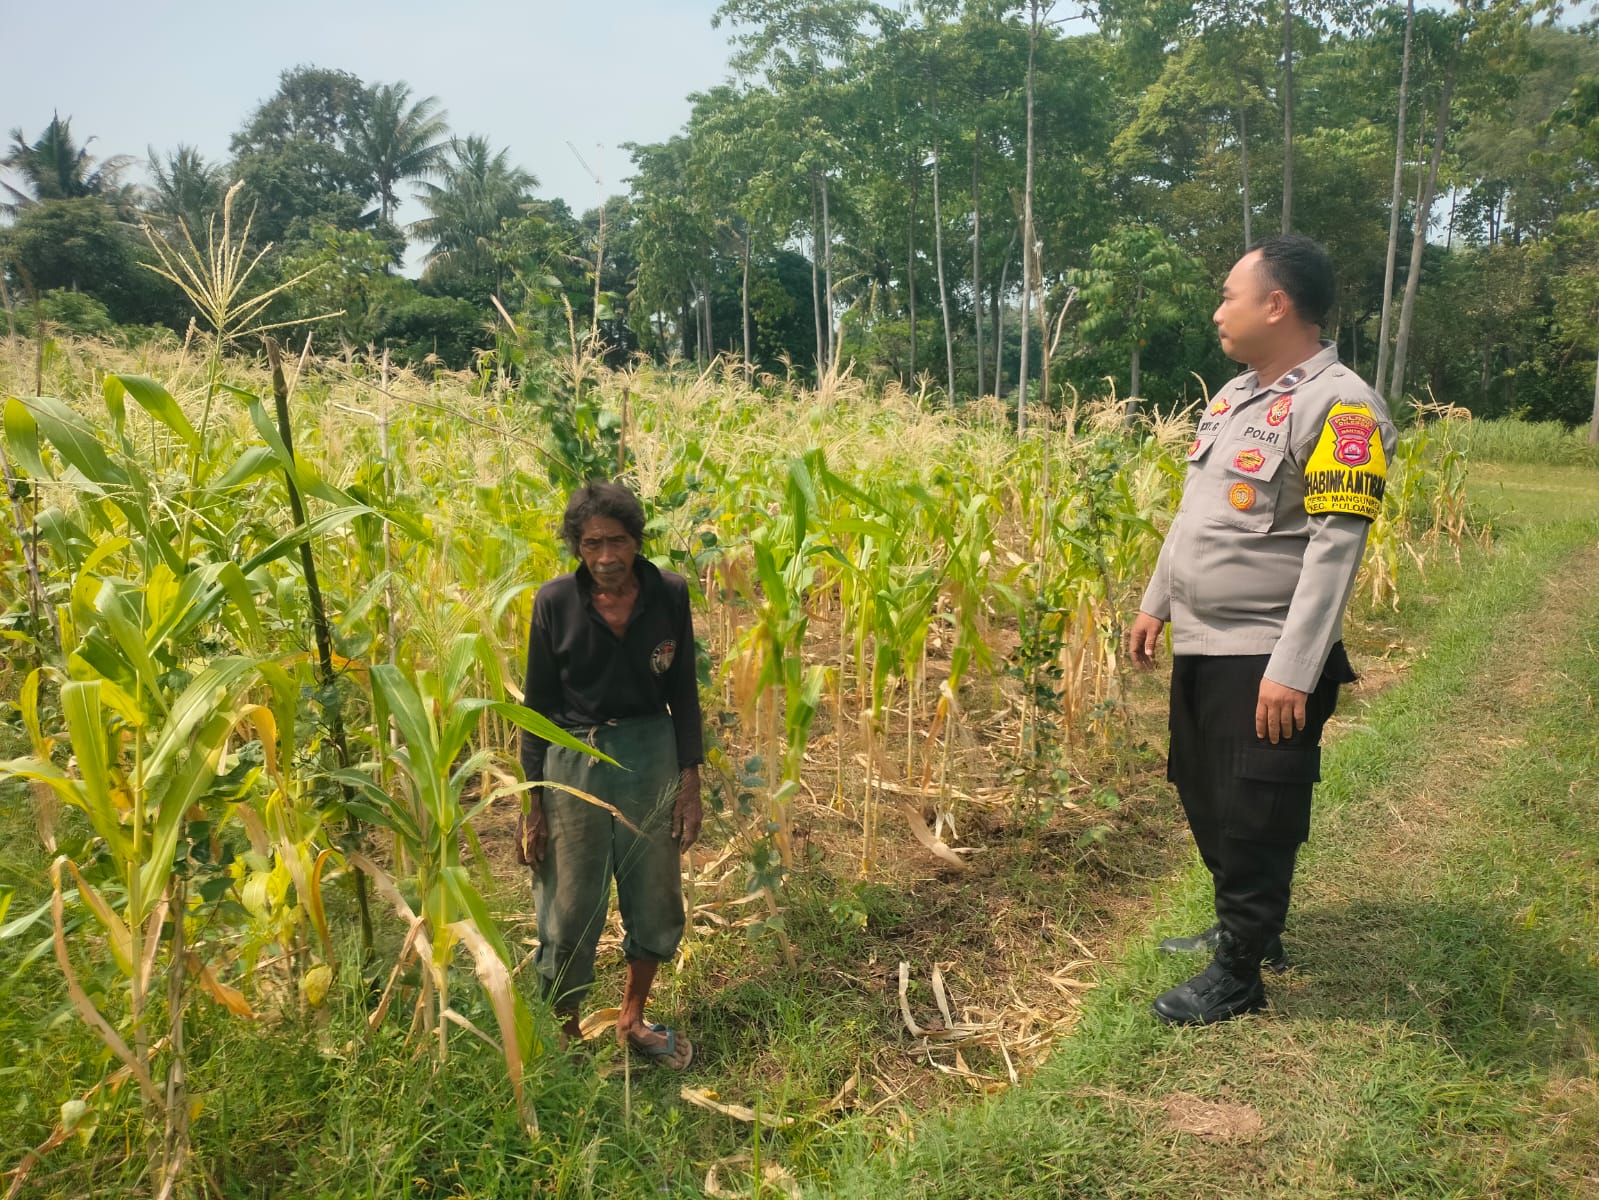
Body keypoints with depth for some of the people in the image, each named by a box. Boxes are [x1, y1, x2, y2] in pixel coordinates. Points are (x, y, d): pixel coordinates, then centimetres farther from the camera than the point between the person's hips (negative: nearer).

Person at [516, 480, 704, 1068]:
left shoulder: (669, 594, -8)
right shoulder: (554, 602, -11)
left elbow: (683, 692, 1)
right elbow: (538, 704, -4)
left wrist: (690, 782, -2)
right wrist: (533, 803, -4)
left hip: (652, 755, 2)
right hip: (574, 762, -2)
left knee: (656, 901, 16)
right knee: (570, 910, 9)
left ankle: (632, 1020, 40)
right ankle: (566, 1036, 33)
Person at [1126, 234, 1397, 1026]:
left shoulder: (1340, 407, -16)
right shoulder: (1234, 394, 12)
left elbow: (1334, 550, -22)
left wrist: (1293, 671, -25)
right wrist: (1156, 602, 20)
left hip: (1263, 660, -9)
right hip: (1200, 649, 9)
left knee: (1254, 820, 3)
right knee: (1205, 800, 19)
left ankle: (1238, 975, 19)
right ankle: (1245, 926, 38)